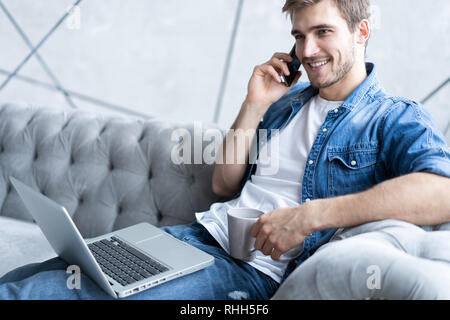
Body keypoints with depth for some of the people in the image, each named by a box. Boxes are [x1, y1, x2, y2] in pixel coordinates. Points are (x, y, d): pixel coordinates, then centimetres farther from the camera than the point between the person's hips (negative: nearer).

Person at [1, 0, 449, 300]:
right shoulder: (288, 98, 17)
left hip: (256, 268, -6)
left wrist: (311, 214, -28)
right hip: (203, 234, 7)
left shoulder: (395, 118, -1)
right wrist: (254, 105, 4)